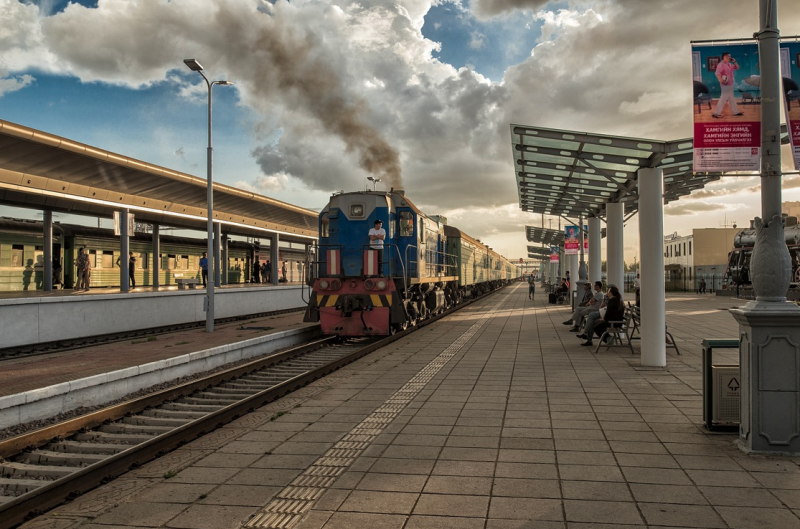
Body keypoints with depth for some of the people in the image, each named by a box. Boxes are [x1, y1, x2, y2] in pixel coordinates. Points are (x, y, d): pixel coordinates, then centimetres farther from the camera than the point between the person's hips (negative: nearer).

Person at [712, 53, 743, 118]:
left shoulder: (730, 65, 16)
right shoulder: (721, 64, -13)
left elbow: (737, 68, 25)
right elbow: (717, 73, -27)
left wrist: (734, 62, 10)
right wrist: (721, 80, -38)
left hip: (730, 84, 10)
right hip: (725, 84, -10)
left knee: (731, 98, 15)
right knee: (723, 98, -11)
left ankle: (736, 112, 21)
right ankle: (716, 113, -10)